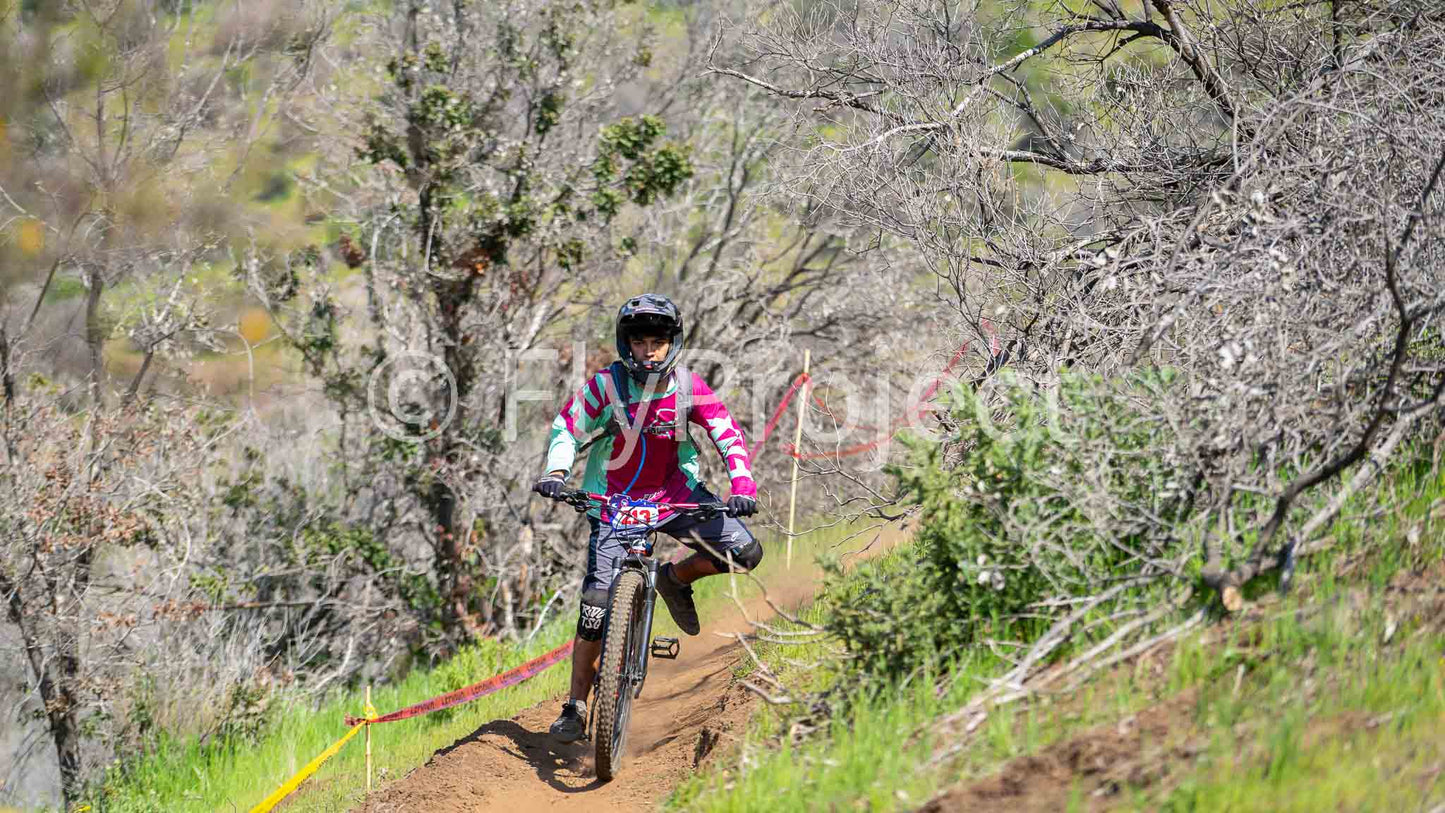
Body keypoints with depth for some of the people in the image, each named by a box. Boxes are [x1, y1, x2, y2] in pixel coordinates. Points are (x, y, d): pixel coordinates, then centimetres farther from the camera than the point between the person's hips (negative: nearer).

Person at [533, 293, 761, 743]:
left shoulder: (688, 387, -11)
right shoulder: (606, 385, -15)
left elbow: (729, 436, -11)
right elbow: (566, 428, -9)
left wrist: (743, 487, -25)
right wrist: (556, 474, -27)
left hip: (675, 494, 2)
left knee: (745, 552, -14)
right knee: (598, 600, -12)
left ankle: (676, 579, 15)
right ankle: (576, 707, 1)